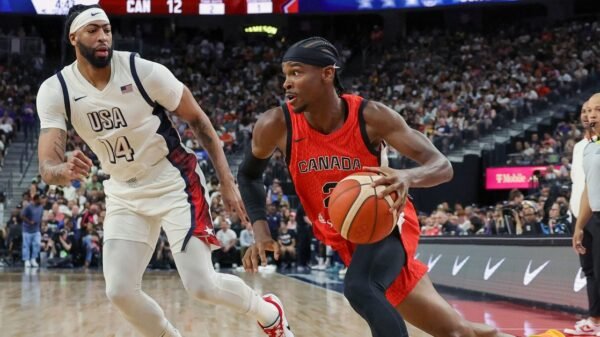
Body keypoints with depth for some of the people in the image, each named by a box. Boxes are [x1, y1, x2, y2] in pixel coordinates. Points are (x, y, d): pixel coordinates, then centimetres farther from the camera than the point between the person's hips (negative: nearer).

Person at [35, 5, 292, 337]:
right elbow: (47, 166, -19)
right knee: (119, 291, -7)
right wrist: (64, 170, -45)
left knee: (202, 285, -11)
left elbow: (197, 119, -7)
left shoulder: (144, 71, -19)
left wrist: (227, 182, -9)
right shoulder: (54, 91, -13)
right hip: (124, 194, 4)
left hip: (174, 182, -3)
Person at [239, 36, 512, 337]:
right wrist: (261, 232, -12)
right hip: (346, 239, 3)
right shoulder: (276, 126, -17)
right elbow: (249, 174, 4)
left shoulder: (370, 116, -23)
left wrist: (408, 177, -45)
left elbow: (442, 166, -22)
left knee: (359, 289, -36)